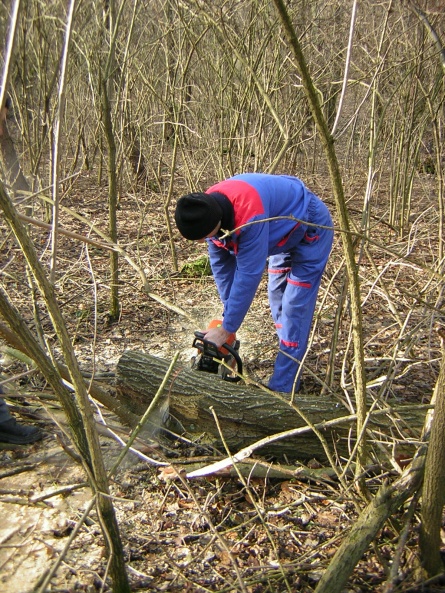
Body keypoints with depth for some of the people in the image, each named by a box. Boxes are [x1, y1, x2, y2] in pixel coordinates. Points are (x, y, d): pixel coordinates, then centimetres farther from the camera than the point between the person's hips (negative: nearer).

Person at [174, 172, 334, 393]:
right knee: (277, 296, 12)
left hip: (309, 229, -8)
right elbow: (221, 265, -7)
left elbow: (248, 276, -35)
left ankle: (282, 389, -6)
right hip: (284, 231, 8)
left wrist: (226, 329, -26)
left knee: (294, 308, -10)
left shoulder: (249, 215, -42)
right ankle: (290, 355, 29)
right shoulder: (206, 211, -16)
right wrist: (229, 314, -4)